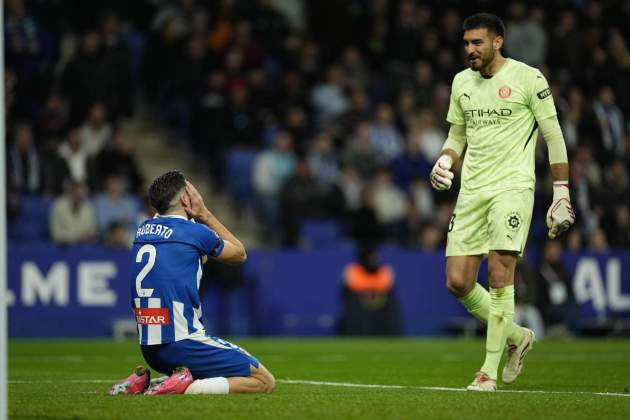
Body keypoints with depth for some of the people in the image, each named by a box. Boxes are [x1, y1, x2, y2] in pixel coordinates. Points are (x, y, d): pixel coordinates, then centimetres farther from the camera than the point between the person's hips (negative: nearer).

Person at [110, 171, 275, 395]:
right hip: (183, 346, -8)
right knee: (265, 381, -2)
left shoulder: (143, 231, 11)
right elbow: (239, 254, 13)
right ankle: (186, 387, -16)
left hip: (149, 351, 8)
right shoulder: (195, 232, -8)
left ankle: (143, 382, 11)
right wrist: (205, 214, 15)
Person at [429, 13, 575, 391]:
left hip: (512, 186, -6)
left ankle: (490, 370, -11)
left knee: (499, 272, -17)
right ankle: (517, 337, 21)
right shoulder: (461, 82, 13)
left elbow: (554, 137, -1)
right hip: (471, 190, 6)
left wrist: (561, 194, -5)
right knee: (458, 282, -2)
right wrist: (445, 160, 1)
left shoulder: (528, 78, -4)